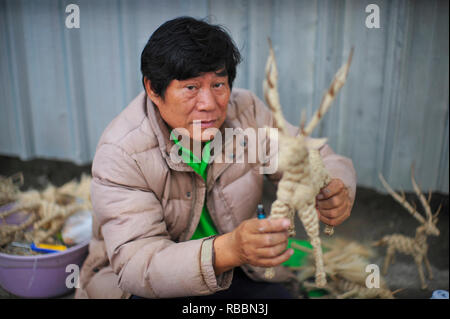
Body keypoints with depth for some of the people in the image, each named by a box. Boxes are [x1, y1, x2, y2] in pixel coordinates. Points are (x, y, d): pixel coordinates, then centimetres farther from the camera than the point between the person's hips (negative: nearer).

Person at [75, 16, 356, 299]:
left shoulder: (246, 111, -12)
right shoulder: (120, 152, -23)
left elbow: (320, 160, -4)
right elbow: (136, 265, -30)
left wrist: (336, 192, -29)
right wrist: (230, 250, -47)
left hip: (230, 269, 3)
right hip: (150, 286, -2)